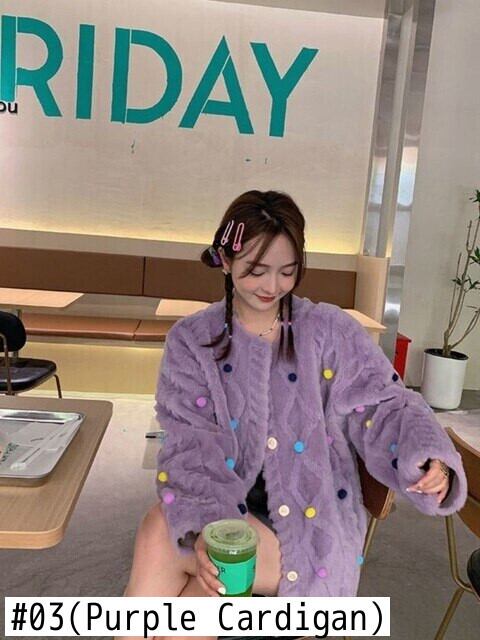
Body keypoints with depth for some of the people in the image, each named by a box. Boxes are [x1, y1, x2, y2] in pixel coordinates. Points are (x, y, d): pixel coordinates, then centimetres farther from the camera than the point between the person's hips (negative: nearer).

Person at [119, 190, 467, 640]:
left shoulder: (330, 330, -2)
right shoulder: (191, 340, 0)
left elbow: (383, 406, -2)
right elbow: (190, 444, -9)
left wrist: (428, 461, -24)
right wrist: (203, 527, -27)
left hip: (310, 522, -2)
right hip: (225, 511, 3)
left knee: (159, 540, -25)